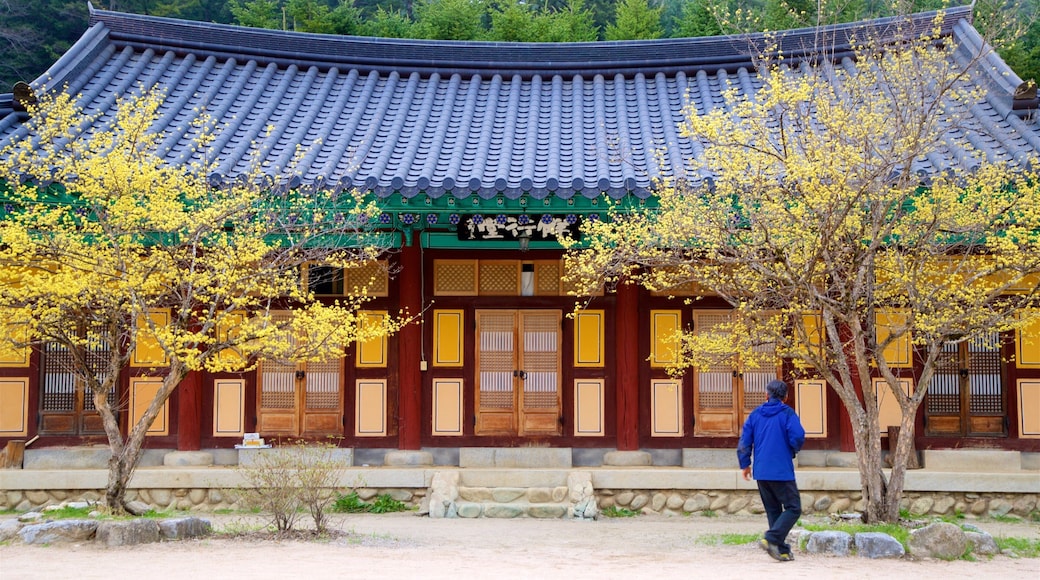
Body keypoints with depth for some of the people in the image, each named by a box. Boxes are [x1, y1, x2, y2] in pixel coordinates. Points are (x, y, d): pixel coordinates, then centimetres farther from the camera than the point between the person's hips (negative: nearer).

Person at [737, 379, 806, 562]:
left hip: (760, 472, 6)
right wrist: (794, 451, 5)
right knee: (793, 508, 0)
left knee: (773, 510, 13)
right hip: (782, 471, -5)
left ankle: (782, 550, 11)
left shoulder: (755, 414, 9)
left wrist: (745, 464, 16)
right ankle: (771, 539, -17)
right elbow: (797, 436, -16)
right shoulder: (787, 413, -5)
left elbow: (744, 441, 6)